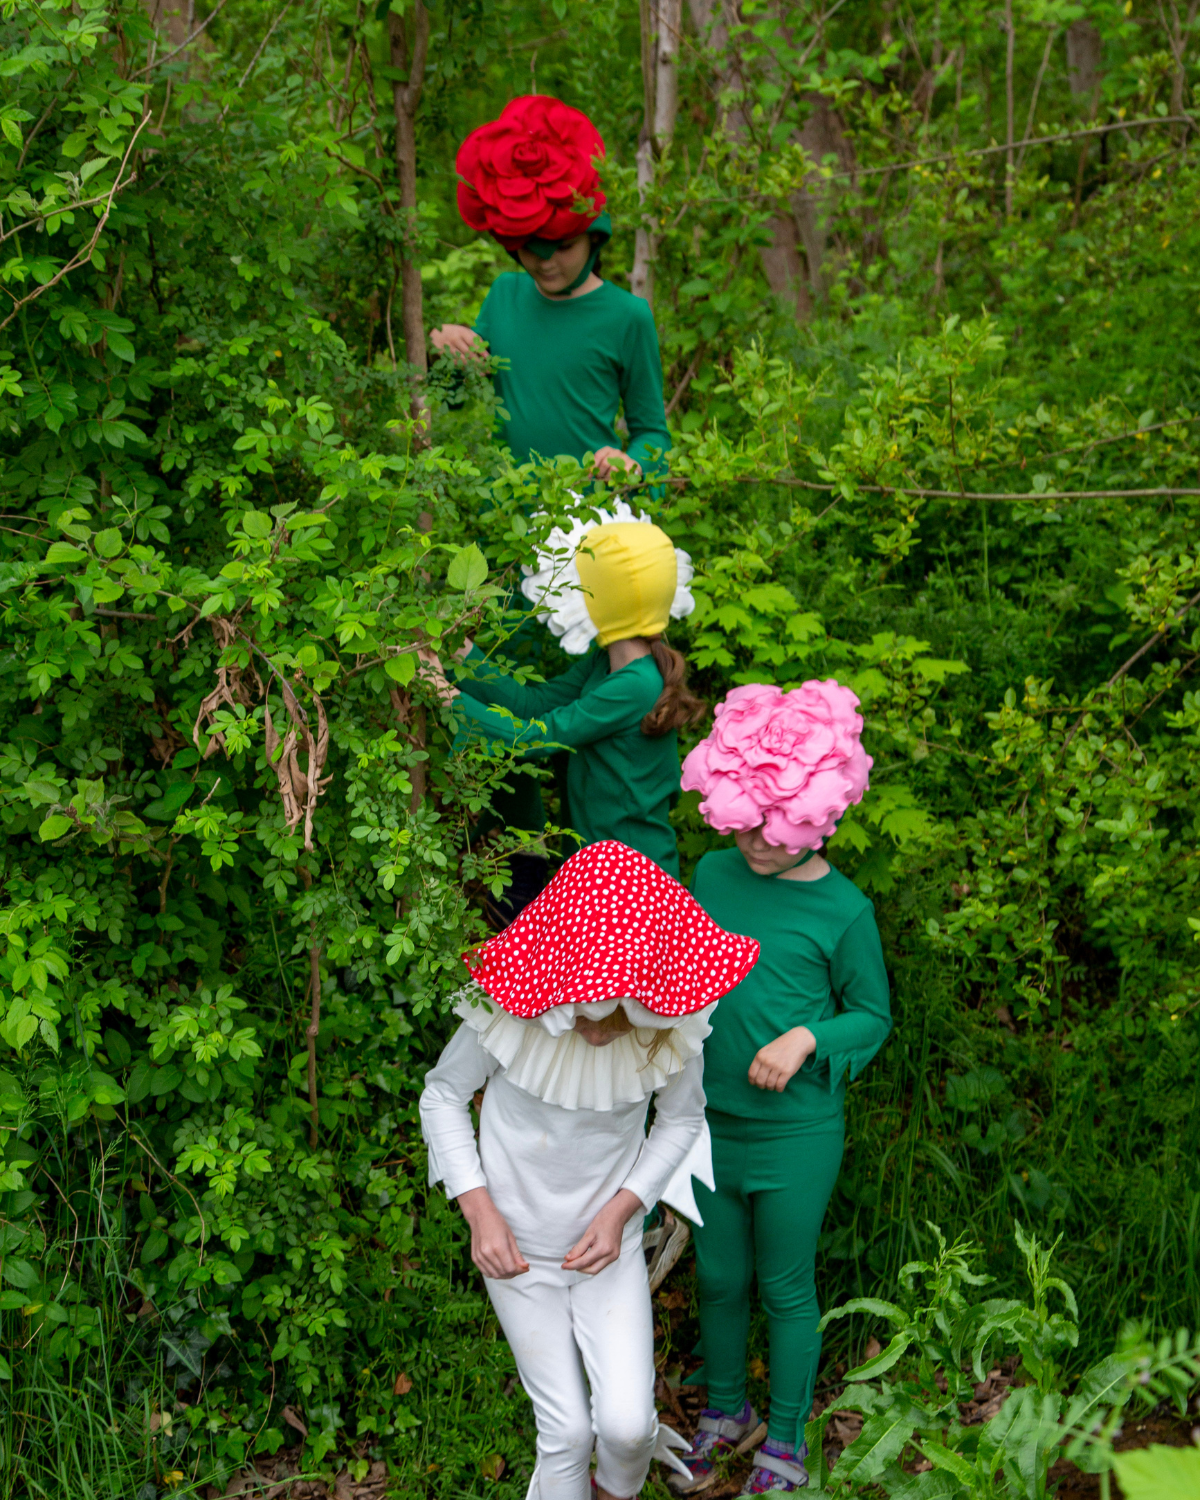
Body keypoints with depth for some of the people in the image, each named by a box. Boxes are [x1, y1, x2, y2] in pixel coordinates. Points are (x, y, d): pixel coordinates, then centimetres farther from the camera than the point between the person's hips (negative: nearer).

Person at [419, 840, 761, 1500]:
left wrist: (621, 1210, -13)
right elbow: (442, 1094, -7)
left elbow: (681, 1120, 0)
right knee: (567, 1431, 4)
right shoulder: (508, 1008, -25)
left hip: (611, 1245, 1)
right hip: (518, 1248, -1)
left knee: (624, 1424, -7)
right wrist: (480, 1210, -16)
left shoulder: (672, 1026, -20)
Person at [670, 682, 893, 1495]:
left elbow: (873, 1015, -3)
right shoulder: (714, 874, -2)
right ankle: (726, 1412, 42)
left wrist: (806, 1039, -20)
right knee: (718, 1279, 19)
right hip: (709, 1121, 4)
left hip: (796, 1133, -4)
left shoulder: (843, 910, -14)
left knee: (786, 1290, 11)